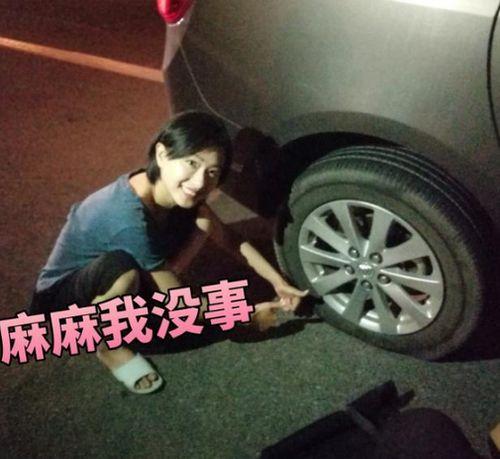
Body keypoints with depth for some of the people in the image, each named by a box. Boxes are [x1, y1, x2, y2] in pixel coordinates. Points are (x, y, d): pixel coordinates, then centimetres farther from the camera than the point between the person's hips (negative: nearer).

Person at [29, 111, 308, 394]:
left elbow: (228, 238, -2)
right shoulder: (130, 220, -38)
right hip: (62, 295, -6)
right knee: (122, 269, -40)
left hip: (110, 286, 6)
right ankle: (109, 345, -9)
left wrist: (278, 282, -8)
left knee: (201, 222, -11)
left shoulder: (174, 191, -17)